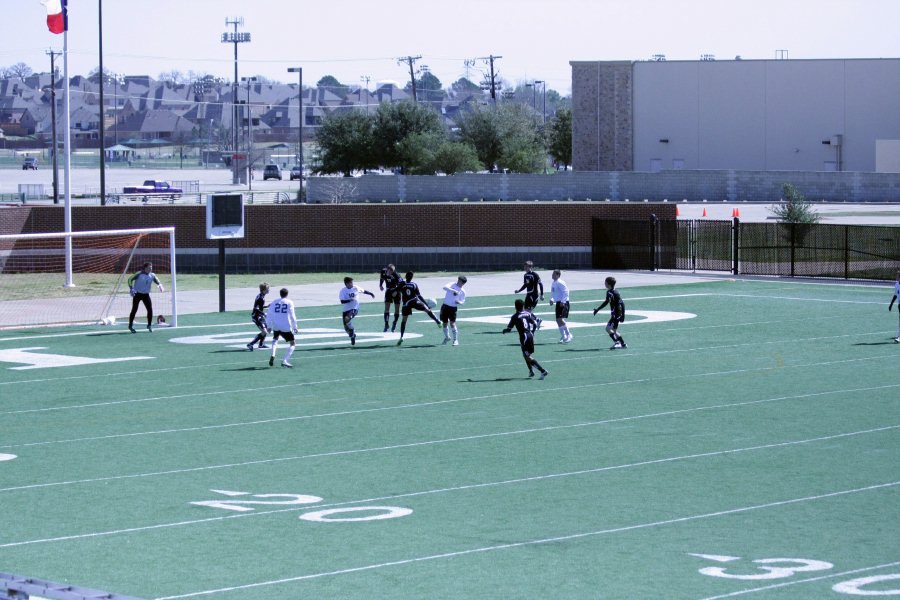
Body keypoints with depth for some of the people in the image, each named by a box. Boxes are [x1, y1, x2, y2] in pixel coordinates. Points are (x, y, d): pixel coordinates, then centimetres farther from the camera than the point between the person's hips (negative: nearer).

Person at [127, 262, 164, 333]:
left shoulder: (152, 275, -1)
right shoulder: (139, 274, -13)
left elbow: (157, 282, 8)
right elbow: (130, 279, -9)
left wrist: (160, 286, -15)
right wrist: (131, 288, -20)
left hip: (146, 294, 4)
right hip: (137, 294, -4)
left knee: (150, 309, -6)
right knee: (134, 310, -3)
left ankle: (149, 325, 11)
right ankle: (130, 326, 11)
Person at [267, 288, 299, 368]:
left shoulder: (274, 302, 4)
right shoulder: (289, 302, -3)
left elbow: (270, 315, 5)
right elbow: (292, 316, -5)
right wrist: (295, 327, 3)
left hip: (276, 326, 4)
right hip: (286, 327, -4)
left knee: (275, 339, 31)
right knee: (292, 343, 7)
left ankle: (272, 355, 9)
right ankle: (285, 361, -8)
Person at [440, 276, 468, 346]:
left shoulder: (462, 292, 1)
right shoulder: (452, 284, -3)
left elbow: (463, 301, 12)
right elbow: (445, 287, -22)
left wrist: (460, 302, -12)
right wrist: (453, 290, -35)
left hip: (453, 308, -1)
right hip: (445, 306, 1)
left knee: (452, 323, -14)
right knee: (444, 323, 10)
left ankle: (455, 340, -6)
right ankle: (447, 337, 34)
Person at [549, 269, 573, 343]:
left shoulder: (560, 283, -15)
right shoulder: (553, 283, 13)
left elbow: (565, 292, -20)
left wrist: (562, 302, -23)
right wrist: (552, 300, 10)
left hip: (563, 303, -9)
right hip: (558, 303, 9)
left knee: (560, 319, -17)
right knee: (558, 320, 8)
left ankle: (568, 335, -7)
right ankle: (563, 336, 17)